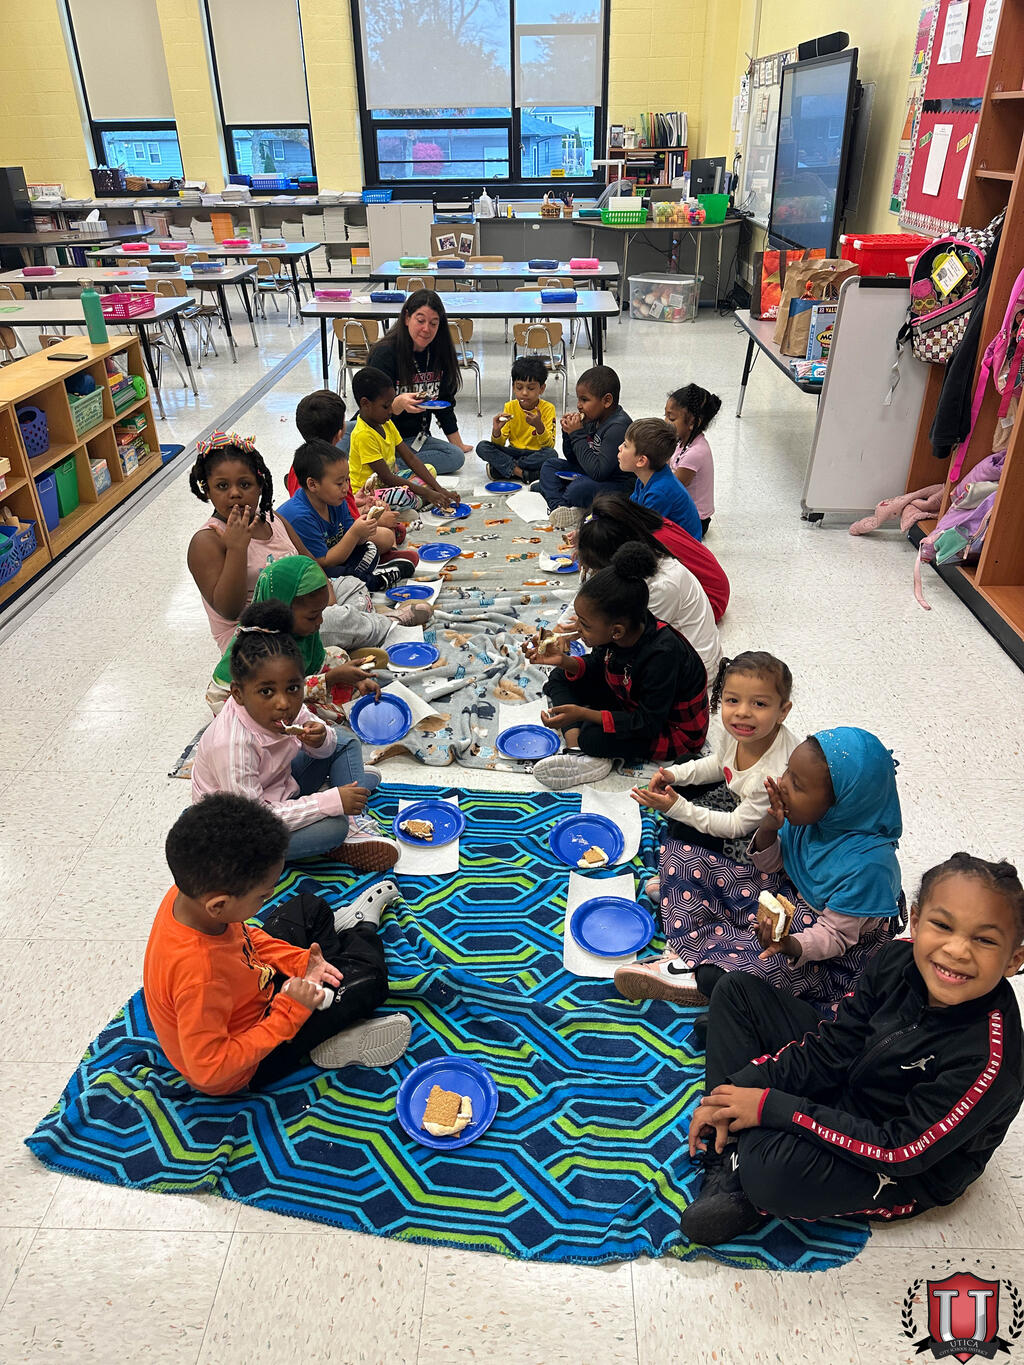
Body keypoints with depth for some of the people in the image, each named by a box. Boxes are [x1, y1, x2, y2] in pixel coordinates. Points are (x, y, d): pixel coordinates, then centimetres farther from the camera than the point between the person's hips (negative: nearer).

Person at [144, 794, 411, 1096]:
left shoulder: (193, 892, -21)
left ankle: (339, 925, 49)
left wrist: (299, 960, -10)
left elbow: (243, 935, 0)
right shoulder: (199, 976, -45)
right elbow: (208, 1069, -33)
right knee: (367, 980, -7)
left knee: (308, 908, 16)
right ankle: (363, 932, 24)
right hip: (245, 1069, -7)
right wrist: (289, 1012, -30)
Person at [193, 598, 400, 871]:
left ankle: (356, 825, 0)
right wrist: (330, 802, -35)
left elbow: (327, 747, 1)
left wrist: (320, 740, -26)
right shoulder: (232, 745, -36)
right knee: (332, 826, -30)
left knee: (345, 739, 7)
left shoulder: (286, 708, -16)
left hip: (279, 790, 8)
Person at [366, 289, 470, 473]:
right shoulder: (385, 352, -13)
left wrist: (458, 444, 15)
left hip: (414, 439, 7)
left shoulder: (438, 354, 4)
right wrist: (399, 404, -38)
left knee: (456, 457, -21)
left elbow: (445, 403, 14)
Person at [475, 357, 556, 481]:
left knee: (551, 453, -35)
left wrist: (539, 426, -34)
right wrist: (496, 431, -26)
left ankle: (503, 468, -23)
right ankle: (521, 473, -29)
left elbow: (550, 445, -16)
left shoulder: (548, 409, -9)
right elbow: (500, 444, -3)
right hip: (514, 452, 2)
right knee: (482, 447, -19)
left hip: (535, 454, -2)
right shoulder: (510, 407, 0)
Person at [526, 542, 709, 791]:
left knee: (592, 737, -36)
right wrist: (564, 661, -15)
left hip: (673, 730, -9)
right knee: (560, 679, -1)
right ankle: (577, 748, -21)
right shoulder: (617, 629, -16)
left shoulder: (662, 654, -36)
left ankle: (578, 741, -2)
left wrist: (583, 713, -38)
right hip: (633, 703, 9)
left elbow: (648, 725, -31)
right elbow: (598, 665, 6)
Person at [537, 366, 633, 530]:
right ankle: (560, 508, -15)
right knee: (549, 466, 9)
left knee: (578, 488, -37)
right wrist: (568, 433, -5)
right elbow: (574, 459, 15)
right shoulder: (593, 420, 4)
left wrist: (578, 435, -23)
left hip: (619, 486, -10)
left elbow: (598, 471, -30)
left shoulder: (618, 426, -24)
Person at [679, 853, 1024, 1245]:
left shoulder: (989, 1056, -32)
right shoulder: (899, 959, -15)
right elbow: (831, 1048, -7)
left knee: (772, 1167, -39)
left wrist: (771, 1107, -27)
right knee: (738, 990, 2)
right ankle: (728, 1172, -6)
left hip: (911, 1170, -7)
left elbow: (903, 1150, -28)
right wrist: (737, 1089, -17)